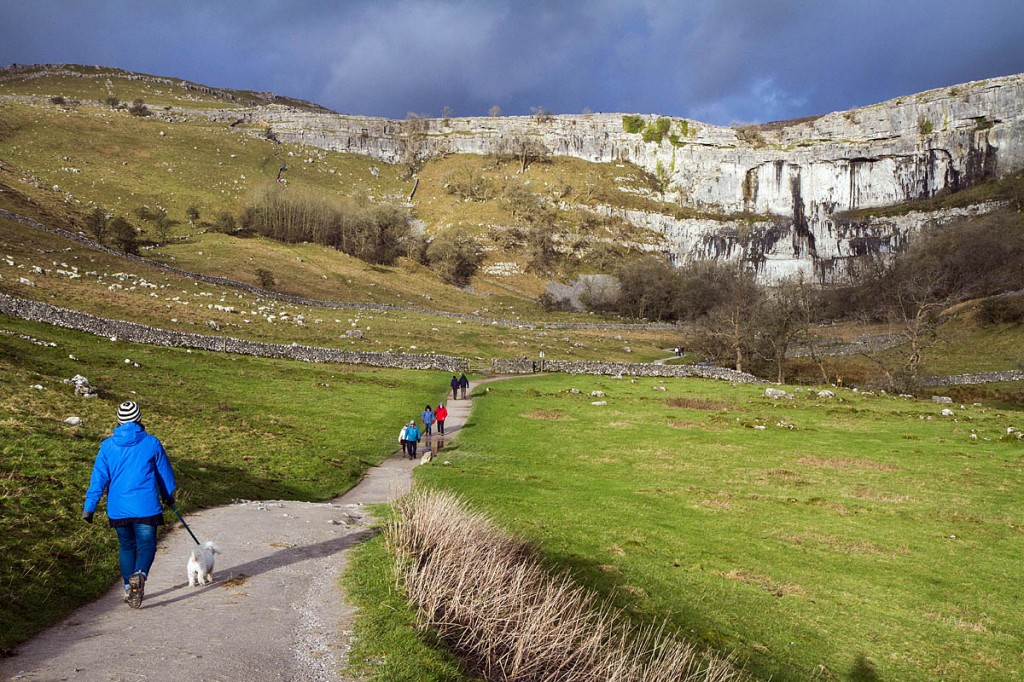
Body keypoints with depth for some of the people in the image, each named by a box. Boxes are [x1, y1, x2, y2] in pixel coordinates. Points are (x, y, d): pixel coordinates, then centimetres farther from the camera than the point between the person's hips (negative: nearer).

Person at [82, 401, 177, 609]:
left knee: (126, 547, 19)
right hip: (145, 506, -3)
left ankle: (129, 588, 21)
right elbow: (165, 472, 9)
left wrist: (89, 506, 4)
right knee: (146, 546, 4)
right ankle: (139, 575, -25)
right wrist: (168, 495, 24)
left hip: (117, 509, 3)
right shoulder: (151, 443, -1)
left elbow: (99, 477, 1)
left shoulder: (108, 445, 3)